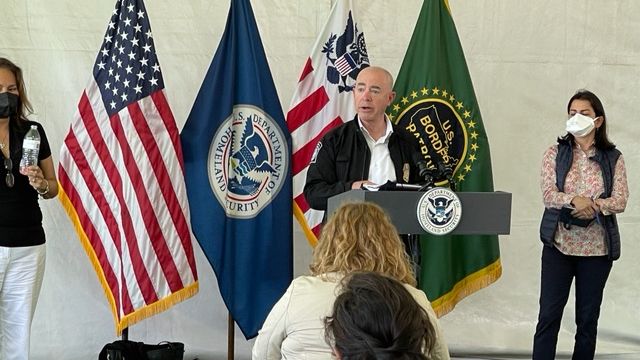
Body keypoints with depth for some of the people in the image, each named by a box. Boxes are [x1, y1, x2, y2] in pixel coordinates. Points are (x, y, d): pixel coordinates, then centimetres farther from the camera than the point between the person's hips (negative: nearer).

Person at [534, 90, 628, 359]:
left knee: (588, 317, 9)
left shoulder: (613, 158, 4)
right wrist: (574, 200, -27)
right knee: (549, 315, -1)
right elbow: (548, 194, -9)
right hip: (559, 245, -1)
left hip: (597, 248, 1)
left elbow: (620, 201, -5)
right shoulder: (555, 153, 3)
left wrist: (594, 205, -22)